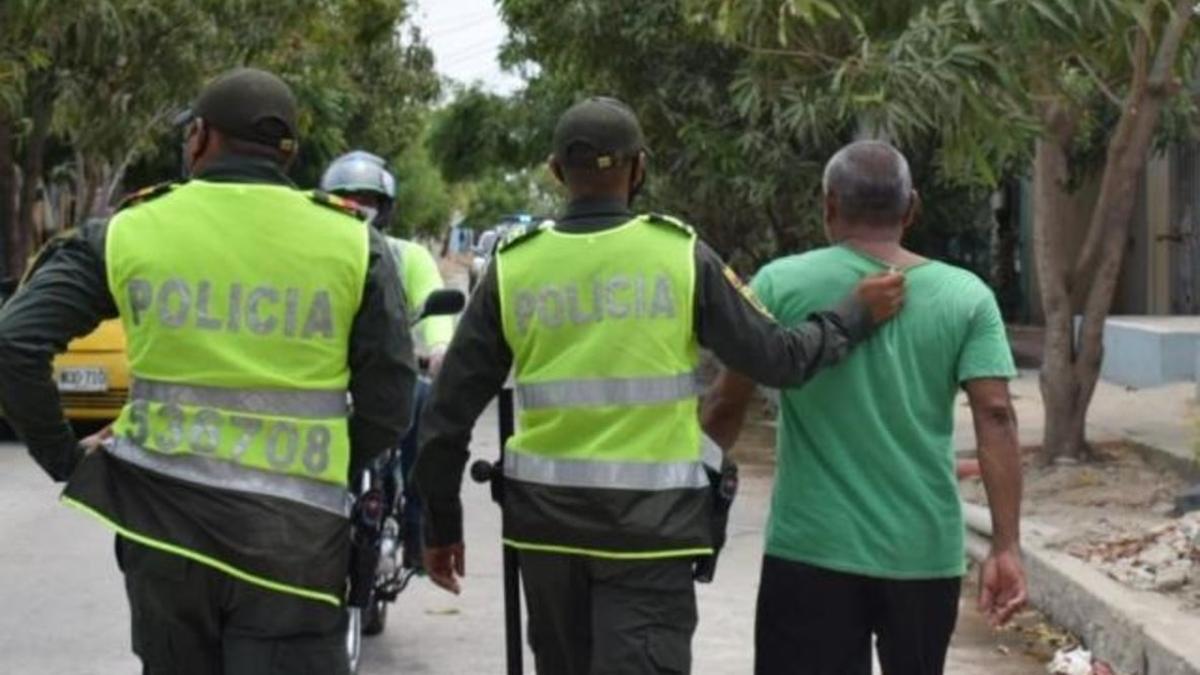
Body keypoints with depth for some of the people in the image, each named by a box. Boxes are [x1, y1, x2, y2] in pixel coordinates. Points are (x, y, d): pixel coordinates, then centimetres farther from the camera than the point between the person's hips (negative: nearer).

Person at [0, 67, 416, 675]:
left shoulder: (129, 233, 1)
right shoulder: (352, 244, 1)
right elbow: (388, 403, 1)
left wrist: (62, 454, 7)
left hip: (161, 517, 2)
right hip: (294, 533, -1)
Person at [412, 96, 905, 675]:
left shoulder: (513, 266, 0)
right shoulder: (680, 254, -6)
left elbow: (450, 410, 2)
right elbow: (777, 359, 0)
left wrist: (442, 524, 12)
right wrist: (857, 314, 16)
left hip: (544, 517, 3)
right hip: (650, 520, -3)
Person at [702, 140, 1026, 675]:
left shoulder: (781, 285, -3)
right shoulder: (965, 297, 1)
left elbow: (727, 406, -2)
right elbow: (995, 418, -7)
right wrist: (1006, 546, -7)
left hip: (813, 547, -2)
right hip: (925, 551, 2)